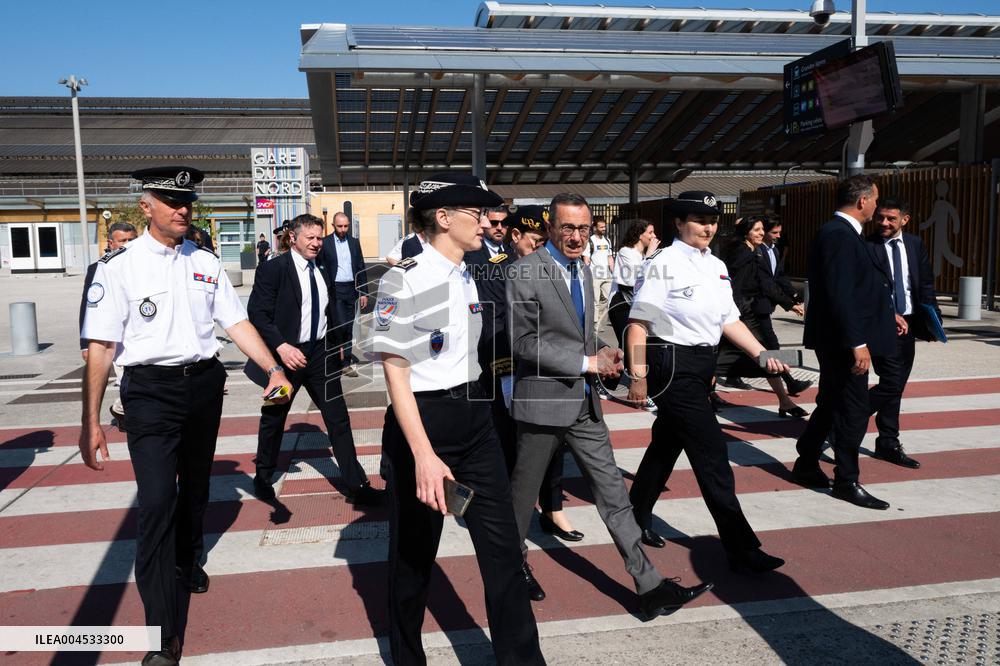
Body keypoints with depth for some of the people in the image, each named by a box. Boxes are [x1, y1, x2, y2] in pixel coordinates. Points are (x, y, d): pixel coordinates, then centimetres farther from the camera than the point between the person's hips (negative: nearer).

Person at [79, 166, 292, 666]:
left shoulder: (206, 263, 6)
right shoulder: (119, 266, -8)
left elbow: (236, 322, 7)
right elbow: (100, 346, -10)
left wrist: (273, 368, -5)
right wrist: (90, 423, -12)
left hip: (205, 384, 5)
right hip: (151, 390, -5)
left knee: (195, 484, 21)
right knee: (157, 501, -11)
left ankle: (187, 560, 50)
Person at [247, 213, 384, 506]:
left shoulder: (325, 270, 7)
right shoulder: (273, 269, -10)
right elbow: (257, 313, -15)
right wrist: (281, 347, -24)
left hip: (320, 352, 5)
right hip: (287, 354, -4)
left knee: (338, 418, 3)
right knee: (274, 417, 14)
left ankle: (356, 485, 8)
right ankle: (263, 476, 38)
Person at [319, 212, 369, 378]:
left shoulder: (354, 242, 10)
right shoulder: (325, 243, -1)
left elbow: (361, 268, 10)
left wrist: (363, 292, 5)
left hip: (351, 289, 4)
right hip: (334, 289, -4)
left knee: (349, 328, 7)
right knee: (340, 325, -15)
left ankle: (346, 363, 14)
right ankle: (338, 354, 5)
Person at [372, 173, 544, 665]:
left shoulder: (467, 276, 9)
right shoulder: (405, 279, -14)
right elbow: (395, 372, -18)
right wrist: (424, 455, -25)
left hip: (475, 417, 7)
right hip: (422, 421, -6)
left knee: (503, 547, 6)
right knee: (414, 553, 11)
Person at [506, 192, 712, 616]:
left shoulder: (583, 272, 11)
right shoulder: (527, 274, -14)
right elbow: (523, 342, -19)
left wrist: (603, 354, 0)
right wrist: (586, 363, -18)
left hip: (584, 402, 7)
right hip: (543, 400, -7)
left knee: (613, 492, 6)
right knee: (524, 491, 12)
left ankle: (650, 588, 10)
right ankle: (515, 563, 38)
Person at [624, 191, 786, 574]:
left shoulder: (716, 267, 12)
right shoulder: (664, 264, -13)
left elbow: (729, 321, 16)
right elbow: (638, 323, -15)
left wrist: (763, 355, 6)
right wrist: (638, 377, -18)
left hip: (702, 365, 9)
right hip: (673, 365, -8)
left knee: (667, 443, 19)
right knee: (712, 453, -6)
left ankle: (638, 517, 38)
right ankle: (742, 550, 3)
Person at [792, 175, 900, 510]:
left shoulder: (842, 232, 13)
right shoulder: (840, 234, -19)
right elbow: (839, 294, -25)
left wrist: (887, 313, 24)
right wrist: (857, 343, -26)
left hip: (841, 340, 10)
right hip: (844, 341, -10)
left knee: (832, 404, 19)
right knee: (853, 410, 0)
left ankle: (806, 465, 31)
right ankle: (846, 481, 13)